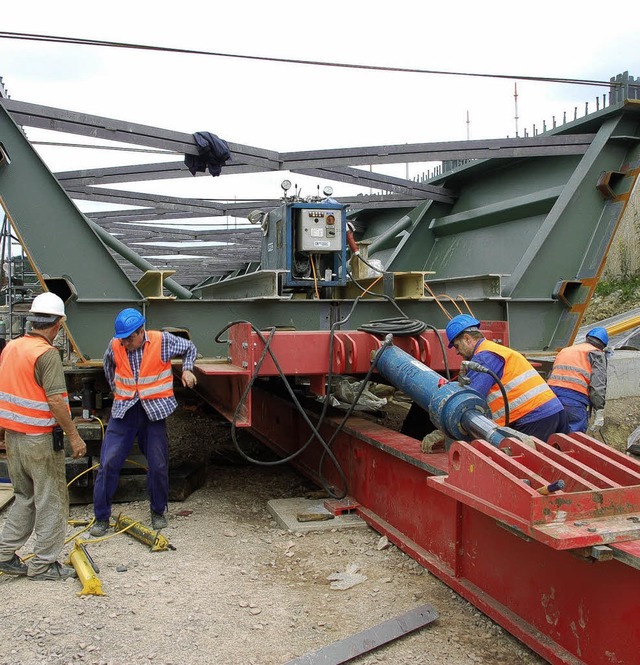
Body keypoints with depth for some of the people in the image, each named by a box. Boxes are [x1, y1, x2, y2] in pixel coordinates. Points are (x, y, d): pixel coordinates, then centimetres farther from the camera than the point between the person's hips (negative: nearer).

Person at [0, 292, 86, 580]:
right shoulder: (47, 353, -19)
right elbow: (55, 400, -23)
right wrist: (74, 436, -17)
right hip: (40, 438, -8)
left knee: (24, 497, 21)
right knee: (51, 501, 5)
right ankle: (43, 564, 12)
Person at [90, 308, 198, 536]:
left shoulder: (162, 341, -11)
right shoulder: (115, 346, -4)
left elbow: (190, 348, 7)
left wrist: (187, 370, -7)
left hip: (154, 410, -1)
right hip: (123, 411, 1)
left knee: (158, 465, 6)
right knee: (109, 463, -4)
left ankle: (158, 512, 27)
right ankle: (101, 517, 11)